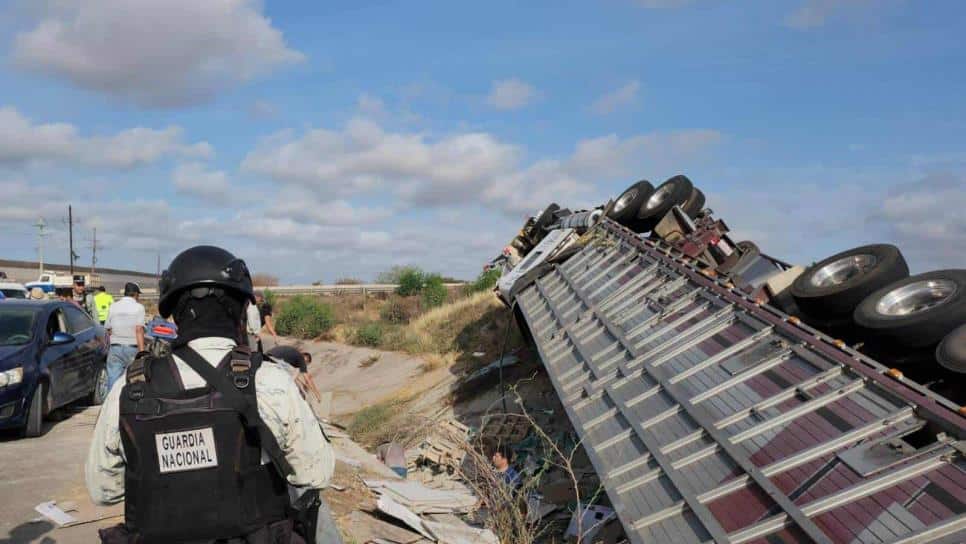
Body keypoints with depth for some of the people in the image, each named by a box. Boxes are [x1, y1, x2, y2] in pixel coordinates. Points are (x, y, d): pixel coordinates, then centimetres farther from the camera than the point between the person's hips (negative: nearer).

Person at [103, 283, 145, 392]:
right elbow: (139, 330, -12)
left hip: (115, 348, 3)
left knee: (113, 383, 1)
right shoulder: (139, 307, -4)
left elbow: (108, 329, 10)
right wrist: (142, 351, -14)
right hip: (132, 348, -3)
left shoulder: (113, 307, 8)